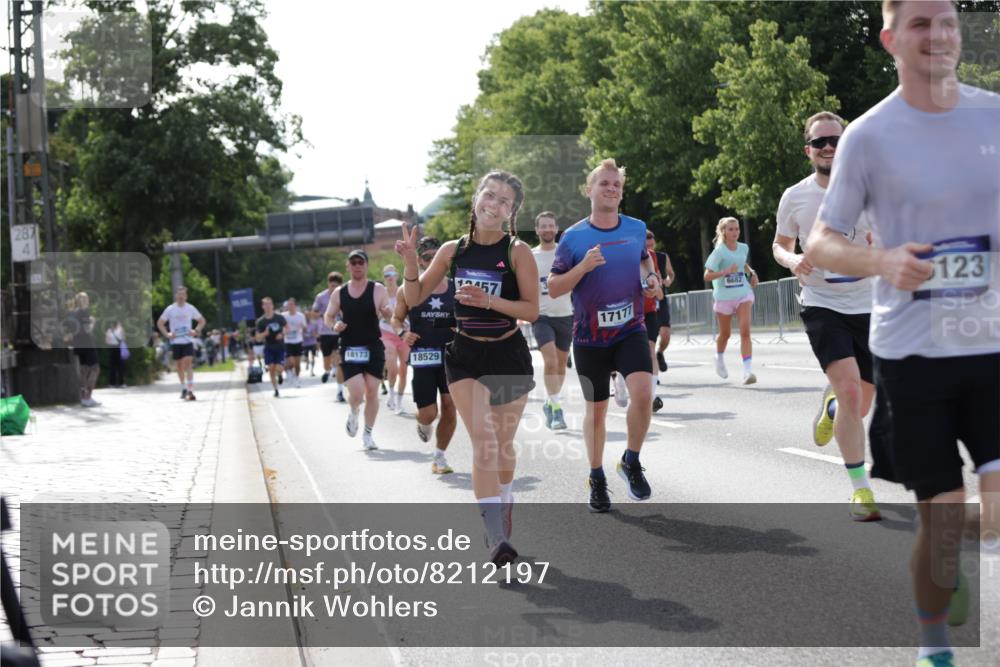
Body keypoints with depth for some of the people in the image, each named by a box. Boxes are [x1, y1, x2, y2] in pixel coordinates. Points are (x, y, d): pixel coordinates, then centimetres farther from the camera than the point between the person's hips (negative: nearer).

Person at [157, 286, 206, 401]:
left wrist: (196, 331, -3)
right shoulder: (170, 309, 1)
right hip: (175, 341, 1)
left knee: (188, 364, -14)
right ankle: (183, 388, 25)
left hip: (188, 341, -1)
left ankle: (190, 390, -19)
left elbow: (202, 321, 13)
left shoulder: (190, 308, 2)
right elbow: (160, 323, 7)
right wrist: (167, 334, -6)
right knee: (179, 366, 8)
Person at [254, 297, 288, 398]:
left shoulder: (280, 317, -5)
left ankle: (280, 374, 27)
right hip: (268, 348, 0)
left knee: (278, 369, -10)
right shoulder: (260, 321, -5)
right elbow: (258, 338, -4)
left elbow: (287, 328, 11)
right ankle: (276, 390, 10)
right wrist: (264, 333, -24)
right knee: (271, 369, -4)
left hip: (280, 347, 0)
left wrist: (282, 334, -10)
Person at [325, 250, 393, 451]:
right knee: (356, 393, -12)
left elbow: (390, 315, -5)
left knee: (372, 392, 1)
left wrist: (388, 312, -29)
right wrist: (334, 325, -7)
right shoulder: (339, 293, 4)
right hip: (350, 349, 0)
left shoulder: (377, 290, -1)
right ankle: (353, 413, 23)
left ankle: (368, 434, 16)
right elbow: (328, 316, 15)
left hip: (374, 348, 0)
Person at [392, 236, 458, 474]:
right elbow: (397, 318, 12)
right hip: (423, 356, -1)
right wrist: (402, 333, -9)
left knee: (450, 406, -5)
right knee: (429, 413, -5)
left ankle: (440, 455, 13)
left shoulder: (456, 288, 5)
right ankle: (422, 423, 35)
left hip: (452, 355, 2)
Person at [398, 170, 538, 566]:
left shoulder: (517, 252, -7)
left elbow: (532, 310, -9)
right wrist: (410, 262, -11)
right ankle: (497, 537, -22)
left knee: (503, 444, 11)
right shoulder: (453, 250, 1)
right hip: (465, 356, 1)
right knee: (482, 440, -15)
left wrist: (489, 300, -23)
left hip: (509, 355, -1)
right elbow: (415, 298, 7)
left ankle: (501, 514, 37)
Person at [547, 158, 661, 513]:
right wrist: (583, 267, -20)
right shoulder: (574, 237, -6)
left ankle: (631, 462, 2)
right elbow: (553, 289, -5)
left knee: (643, 393, -21)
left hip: (631, 330, 1)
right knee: (596, 409, 8)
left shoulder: (636, 228, 2)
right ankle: (597, 479, 27)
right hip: (589, 337, -1)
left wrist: (651, 278, 4)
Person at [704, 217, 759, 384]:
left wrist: (751, 272, 8)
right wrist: (726, 271, -27)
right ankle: (719, 359, 46)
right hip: (724, 297, -2)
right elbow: (707, 276, -14)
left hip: (743, 294, 2)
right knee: (725, 334, 14)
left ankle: (748, 370, -20)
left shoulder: (744, 248, 3)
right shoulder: (719, 252, -12)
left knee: (745, 332, -14)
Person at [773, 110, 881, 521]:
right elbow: (780, 245, 13)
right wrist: (792, 260, -10)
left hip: (866, 306, 2)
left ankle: (830, 406, 48)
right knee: (851, 391, -20)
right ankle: (861, 489, -11)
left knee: (860, 405, 9)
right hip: (821, 306, -2)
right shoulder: (795, 197, -1)